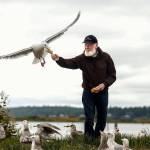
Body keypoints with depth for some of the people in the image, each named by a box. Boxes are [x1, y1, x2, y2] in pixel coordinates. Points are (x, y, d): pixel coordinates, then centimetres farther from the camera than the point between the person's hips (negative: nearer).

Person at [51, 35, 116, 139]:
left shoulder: (105, 57, -9)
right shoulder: (82, 58, -7)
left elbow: (112, 76, -5)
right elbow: (69, 63, -24)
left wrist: (104, 84, -23)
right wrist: (58, 59, -44)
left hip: (102, 92, 1)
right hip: (88, 92, 0)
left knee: (102, 118, 11)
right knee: (89, 118, -5)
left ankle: (98, 137, 28)